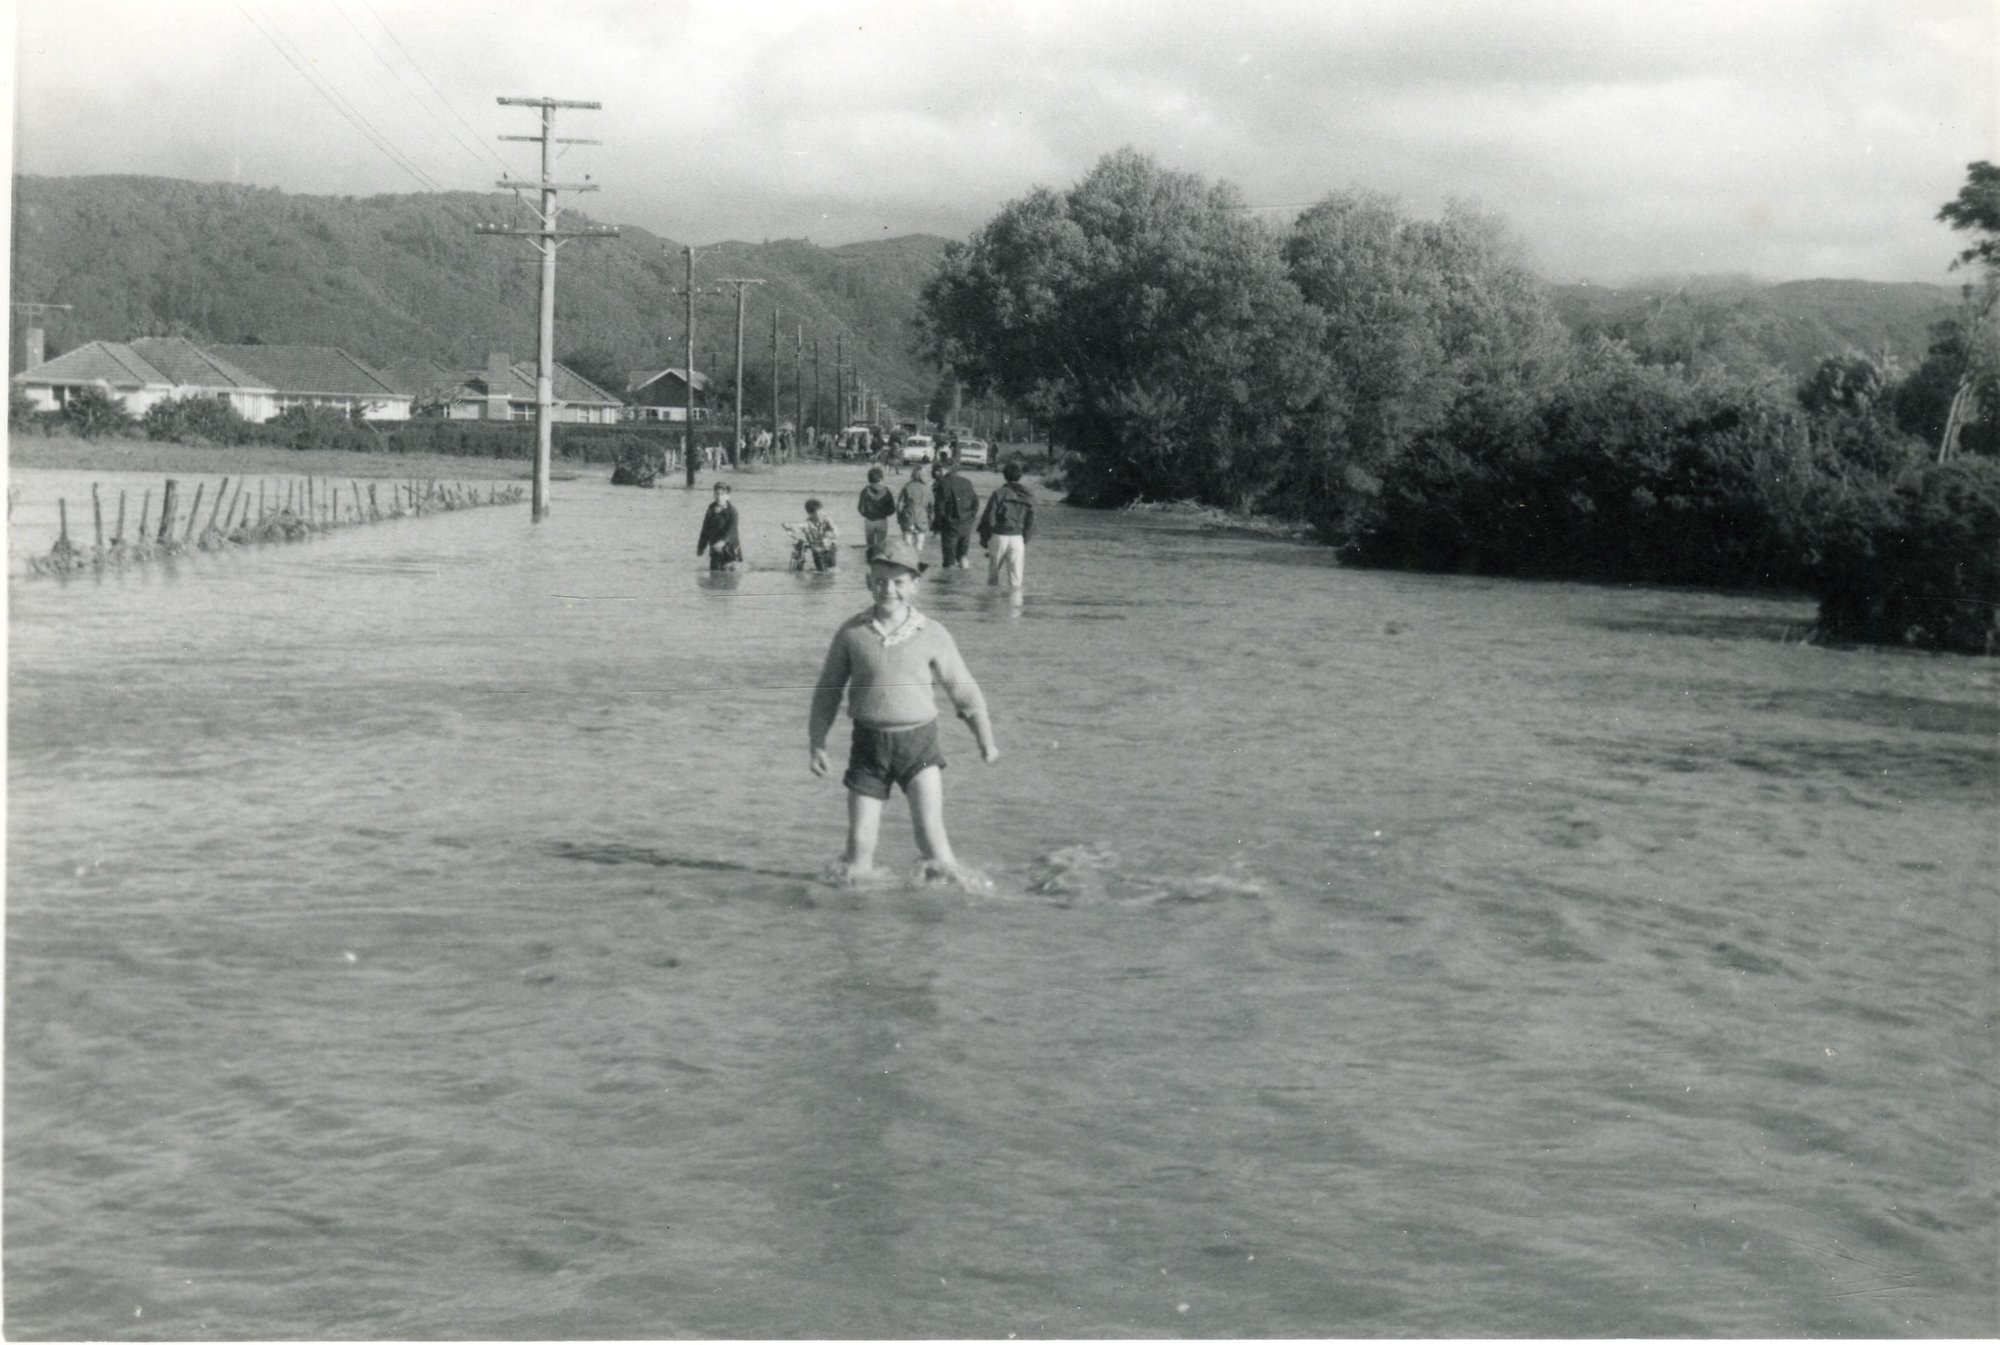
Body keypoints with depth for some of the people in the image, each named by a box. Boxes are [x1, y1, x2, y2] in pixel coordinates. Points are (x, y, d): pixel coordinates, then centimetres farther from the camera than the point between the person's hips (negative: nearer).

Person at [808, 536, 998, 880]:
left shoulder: (933, 636, -2)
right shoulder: (851, 632, 1)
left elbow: (964, 691, 9)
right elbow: (827, 690, 12)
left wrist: (986, 741, 14)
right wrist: (816, 743, 9)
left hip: (918, 740, -1)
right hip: (868, 744, 1)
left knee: (930, 830, -16)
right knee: (859, 841, 2)